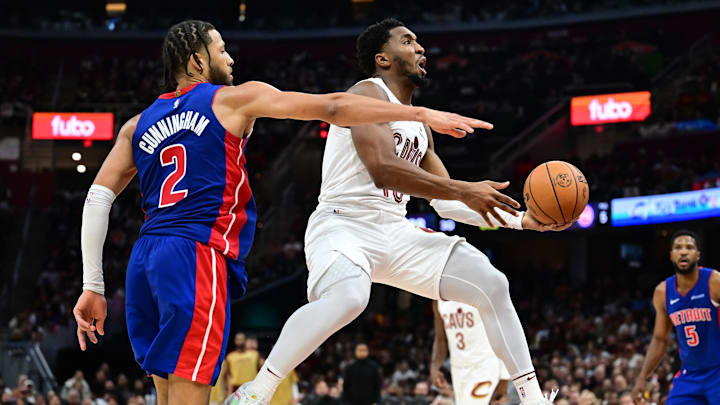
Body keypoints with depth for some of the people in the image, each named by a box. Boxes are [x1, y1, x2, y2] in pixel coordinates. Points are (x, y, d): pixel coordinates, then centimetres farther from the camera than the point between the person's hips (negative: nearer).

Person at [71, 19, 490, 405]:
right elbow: (332, 107, 2)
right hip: (197, 256, -6)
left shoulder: (137, 125, 20)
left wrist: (93, 287, 12)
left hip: (144, 260, 7)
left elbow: (97, 199, 11)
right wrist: (423, 114, 4)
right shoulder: (234, 99, 6)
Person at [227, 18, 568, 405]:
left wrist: (523, 221, 12)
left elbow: (444, 202, 21)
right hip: (342, 225, -9)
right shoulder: (368, 94, -7)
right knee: (346, 297, -40)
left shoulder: (419, 123, 20)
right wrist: (465, 191, -25)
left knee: (491, 285, 0)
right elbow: (382, 168, -24)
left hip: (394, 231, 9)